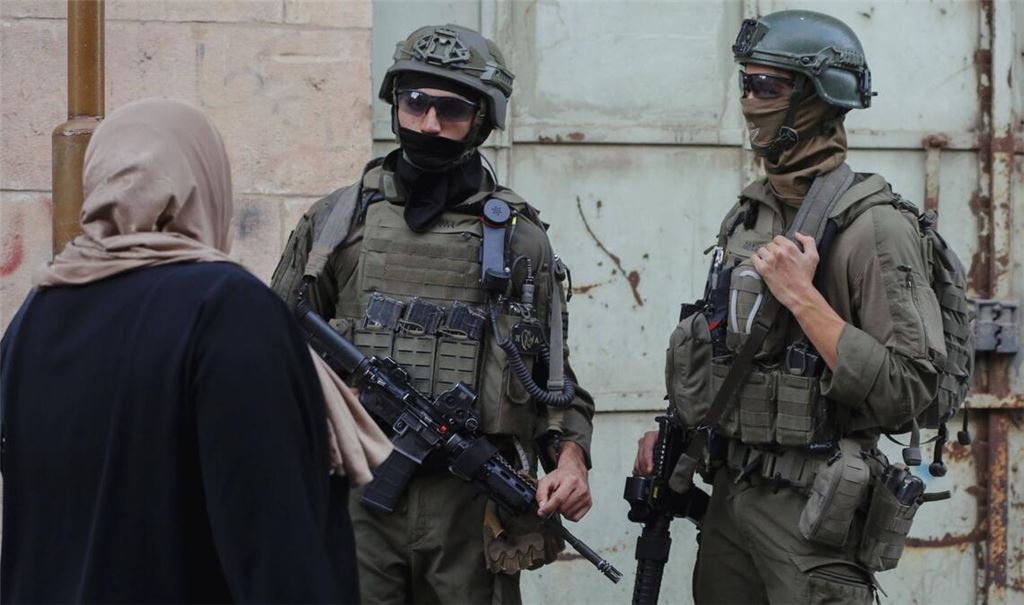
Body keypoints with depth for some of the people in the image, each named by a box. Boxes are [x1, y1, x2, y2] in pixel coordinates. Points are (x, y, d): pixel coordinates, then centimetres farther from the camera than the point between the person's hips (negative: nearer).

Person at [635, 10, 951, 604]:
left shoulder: (872, 225, -14)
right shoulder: (747, 214, 10)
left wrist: (803, 298, -23)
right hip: (730, 493, 7)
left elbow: (909, 389, -21)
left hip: (813, 510, -7)